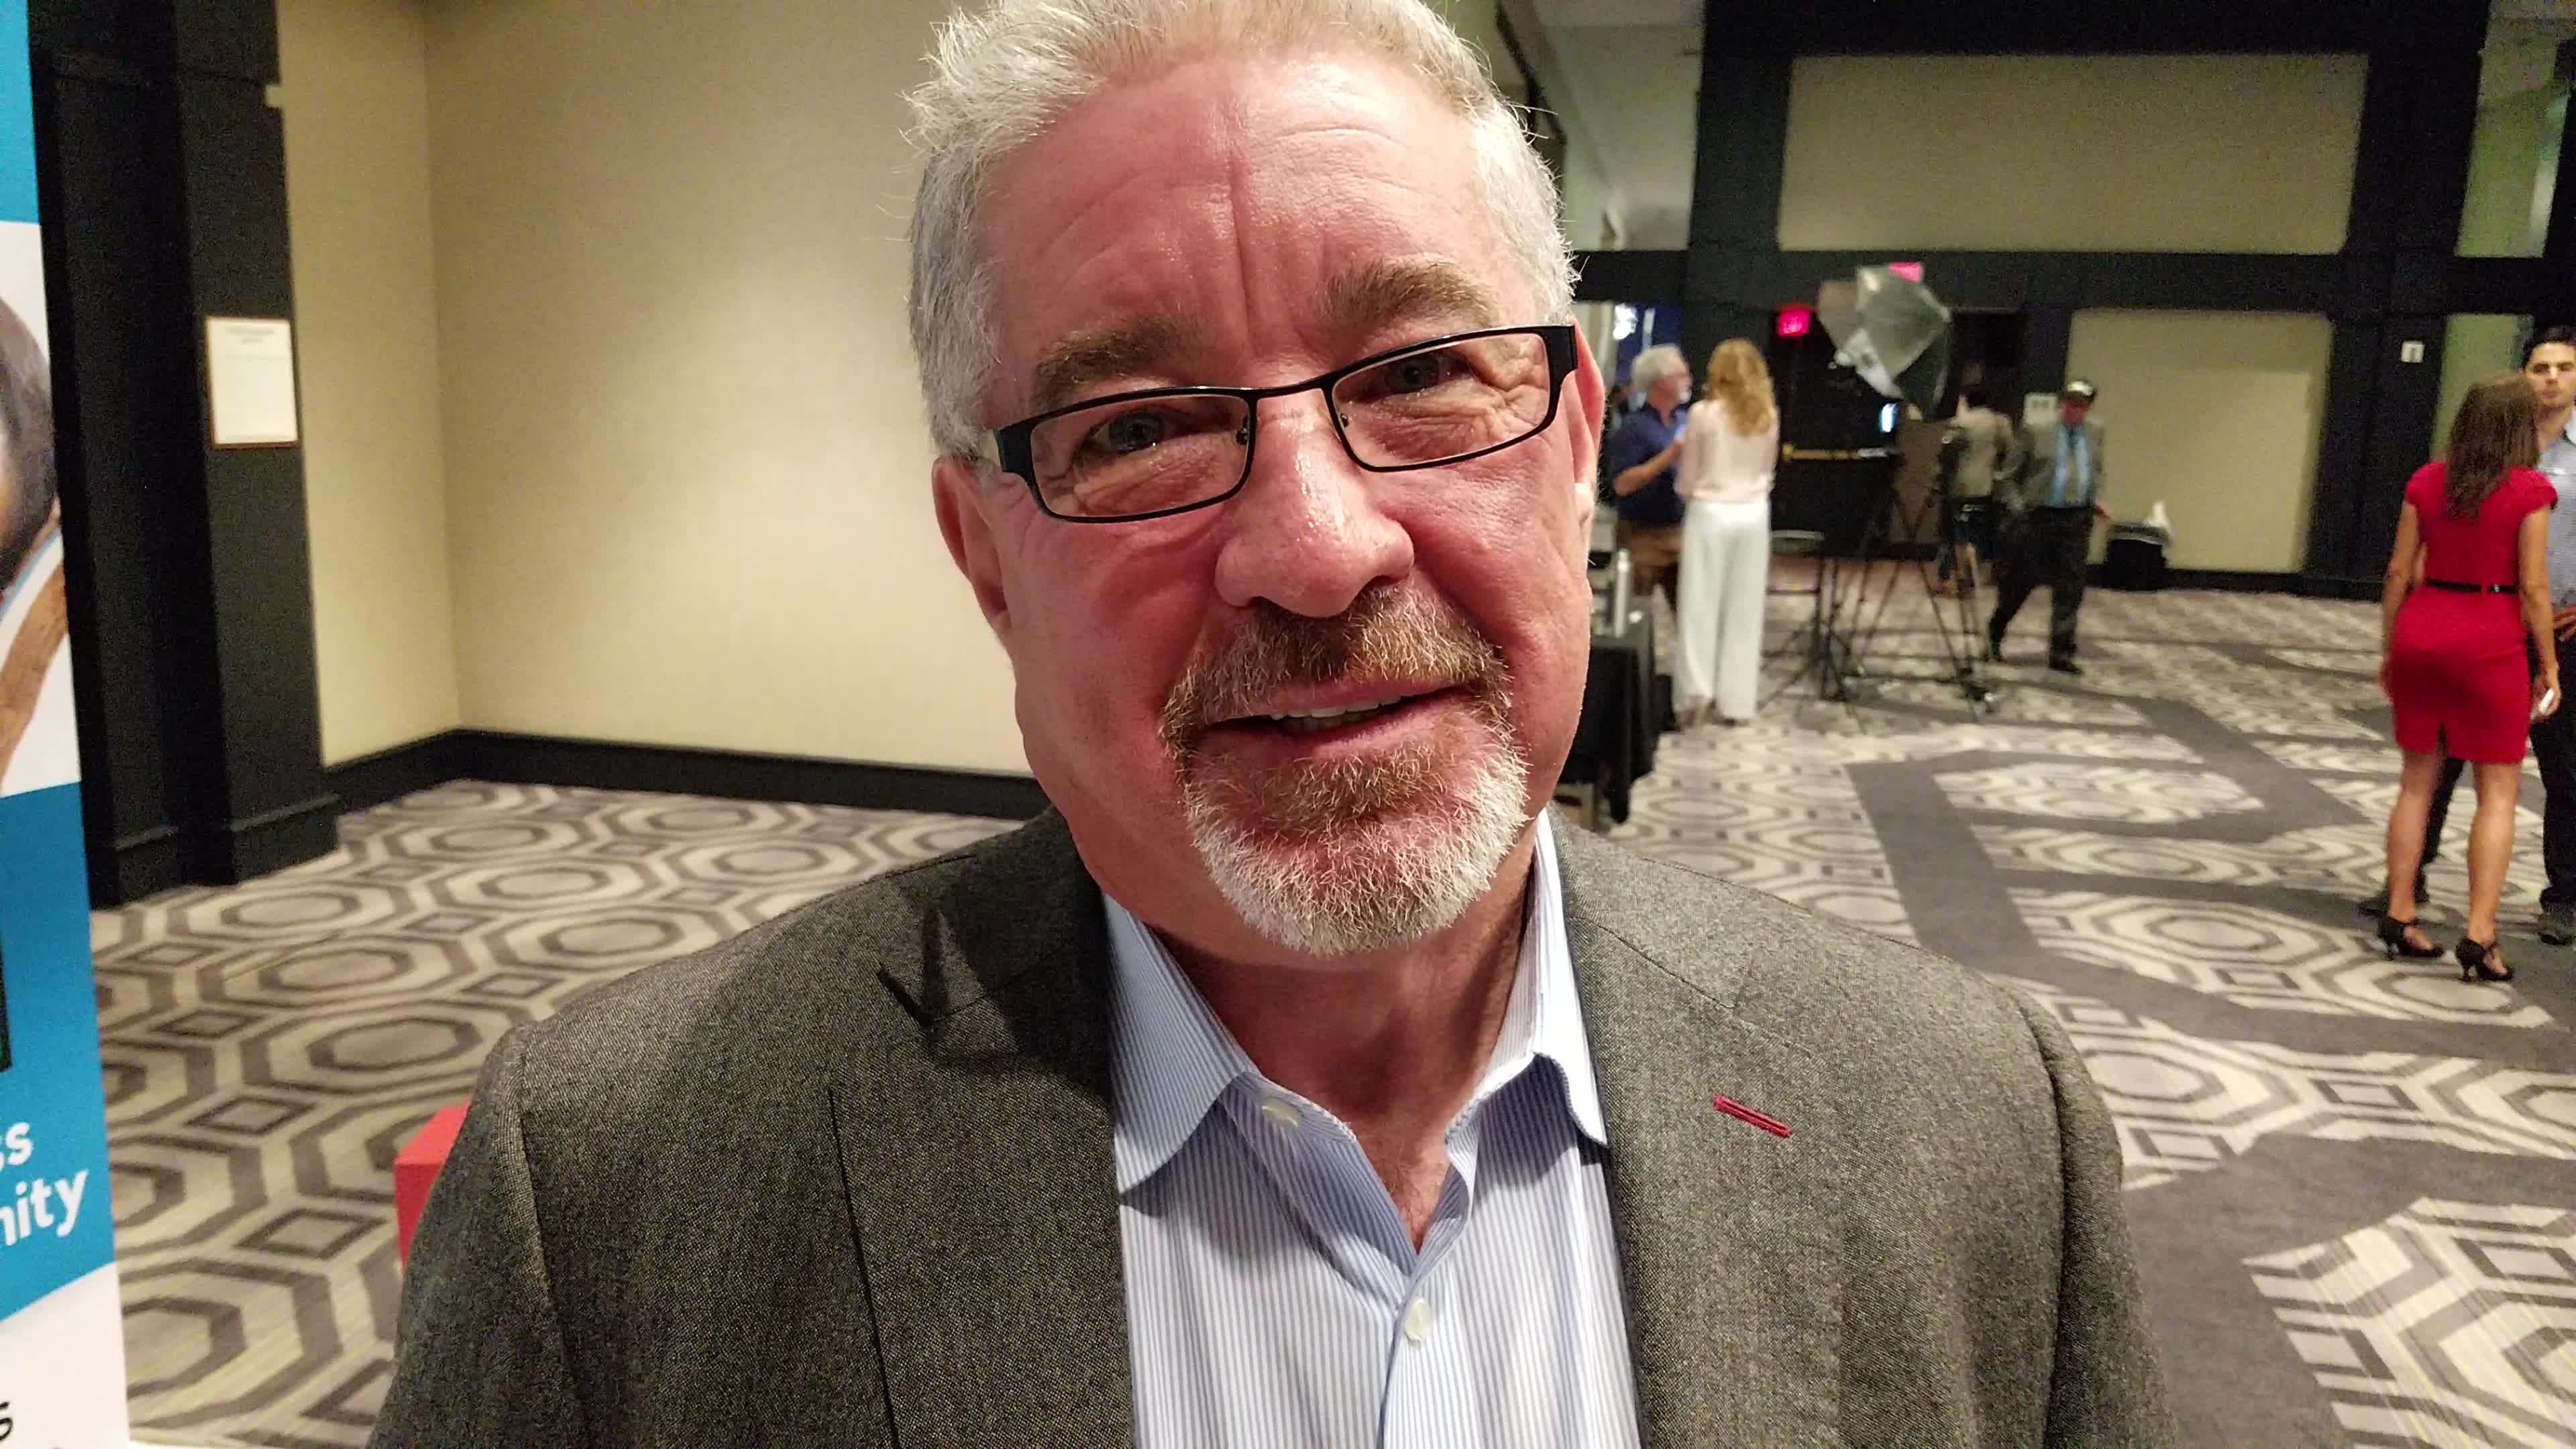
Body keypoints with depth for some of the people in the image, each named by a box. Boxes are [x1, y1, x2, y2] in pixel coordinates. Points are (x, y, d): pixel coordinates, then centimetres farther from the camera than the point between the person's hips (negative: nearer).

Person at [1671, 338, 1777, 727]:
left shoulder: (1704, 413, -8)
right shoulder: (1768, 415, 4)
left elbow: (1686, 480, -2)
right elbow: (1768, 469, 13)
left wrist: (1687, 490, 18)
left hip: (1711, 513, -4)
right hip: (1753, 514, 4)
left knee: (1701, 605, 2)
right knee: (1745, 610, 7)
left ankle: (1697, 689, -7)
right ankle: (1737, 701, 10)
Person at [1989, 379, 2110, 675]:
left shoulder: (2095, 432, 8)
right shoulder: (2036, 430, -5)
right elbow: (2011, 472, -2)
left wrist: (2096, 500, 7)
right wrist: (2016, 505, -12)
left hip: (2077, 519, 3)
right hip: (2036, 516, -3)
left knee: (2070, 590, 2)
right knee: (2018, 583, 6)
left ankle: (2062, 653, 9)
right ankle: (1993, 637, 27)